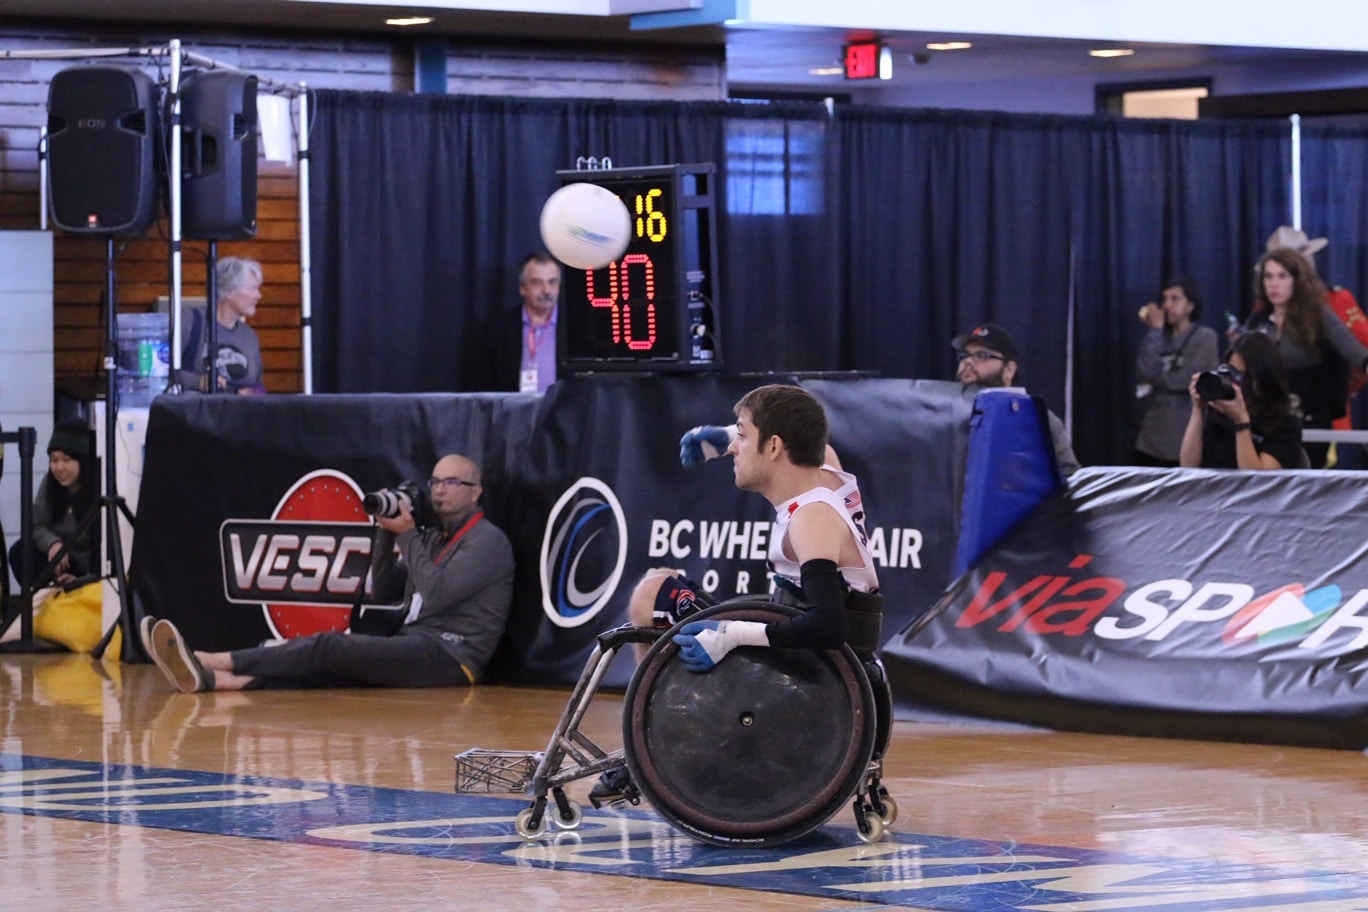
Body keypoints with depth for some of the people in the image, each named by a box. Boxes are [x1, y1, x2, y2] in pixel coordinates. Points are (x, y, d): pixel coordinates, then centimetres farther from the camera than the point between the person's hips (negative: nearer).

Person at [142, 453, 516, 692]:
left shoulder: (488, 541, -2)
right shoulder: (434, 536, 26)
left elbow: (435, 595, -14)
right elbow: (382, 591, 22)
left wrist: (407, 534, -5)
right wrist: (387, 533, 8)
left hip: (451, 655, -8)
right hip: (415, 648, 8)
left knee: (328, 647, -22)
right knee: (321, 667, -16)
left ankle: (206, 661, -31)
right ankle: (207, 678, -36)